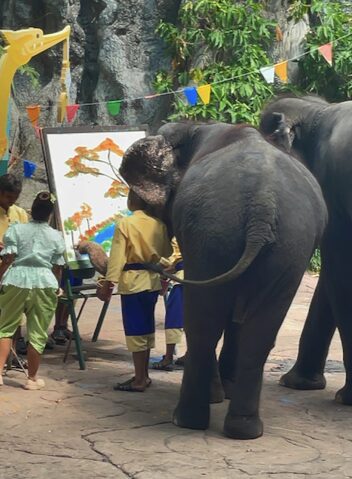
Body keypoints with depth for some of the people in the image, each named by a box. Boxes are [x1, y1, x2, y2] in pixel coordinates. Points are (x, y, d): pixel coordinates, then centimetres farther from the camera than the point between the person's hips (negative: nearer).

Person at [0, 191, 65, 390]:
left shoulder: (16, 230, 1)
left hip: (16, 282, 0)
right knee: (37, 333, 7)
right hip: (44, 284, 0)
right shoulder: (56, 236, 4)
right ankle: (32, 378, 13)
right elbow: (58, 267, 8)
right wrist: (56, 287, 23)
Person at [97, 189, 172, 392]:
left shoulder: (125, 224, -12)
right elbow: (167, 252, 11)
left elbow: (117, 256, -15)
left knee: (135, 329, -1)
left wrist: (108, 283, -12)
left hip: (133, 281, -5)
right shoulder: (158, 224, 2)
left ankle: (139, 379, 0)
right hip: (153, 280, 6)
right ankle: (144, 374, 24)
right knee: (147, 327, 15)